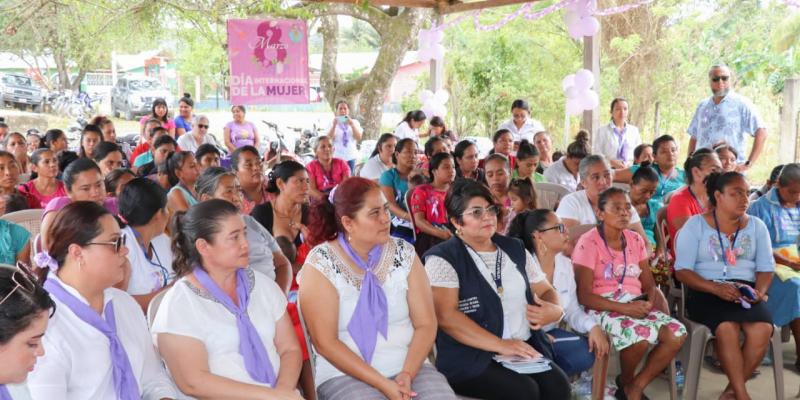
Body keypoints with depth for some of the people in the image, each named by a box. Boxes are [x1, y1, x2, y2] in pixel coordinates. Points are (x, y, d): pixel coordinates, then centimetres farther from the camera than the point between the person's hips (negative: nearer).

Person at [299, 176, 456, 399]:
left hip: (410, 366, 3)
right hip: (345, 374, -2)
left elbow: (426, 324, 1)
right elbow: (325, 342, -11)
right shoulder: (321, 264, -8)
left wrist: (407, 373, -14)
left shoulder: (404, 253, 2)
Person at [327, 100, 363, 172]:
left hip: (351, 156, 2)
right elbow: (329, 138, -9)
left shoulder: (354, 122, 8)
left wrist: (352, 125, -14)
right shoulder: (333, 123, 2)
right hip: (337, 156, -2)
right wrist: (334, 125, -19)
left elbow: (359, 138, -4)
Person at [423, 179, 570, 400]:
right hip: (470, 358, -5)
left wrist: (555, 311, -4)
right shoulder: (443, 258, -5)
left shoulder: (515, 248, 16)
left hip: (526, 348, 5)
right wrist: (501, 345, -19)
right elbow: (445, 316, -16)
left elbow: (545, 291, 20)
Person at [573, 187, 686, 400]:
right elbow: (584, 295, -14)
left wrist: (651, 301, -12)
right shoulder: (588, 242, -9)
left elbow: (649, 284, 12)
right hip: (603, 308, -7)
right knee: (640, 335, -33)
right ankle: (625, 383, 1)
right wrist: (623, 307, -22)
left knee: (677, 333, -17)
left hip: (636, 305, 7)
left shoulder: (635, 240, 12)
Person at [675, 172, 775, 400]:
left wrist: (760, 291, -13)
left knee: (762, 329, -27)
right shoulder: (695, 225, 1)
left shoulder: (756, 226, 12)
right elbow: (682, 270, -6)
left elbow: (766, 268, 9)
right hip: (706, 291, -3)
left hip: (747, 291, 3)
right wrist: (716, 288, -20)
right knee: (727, 328, -33)